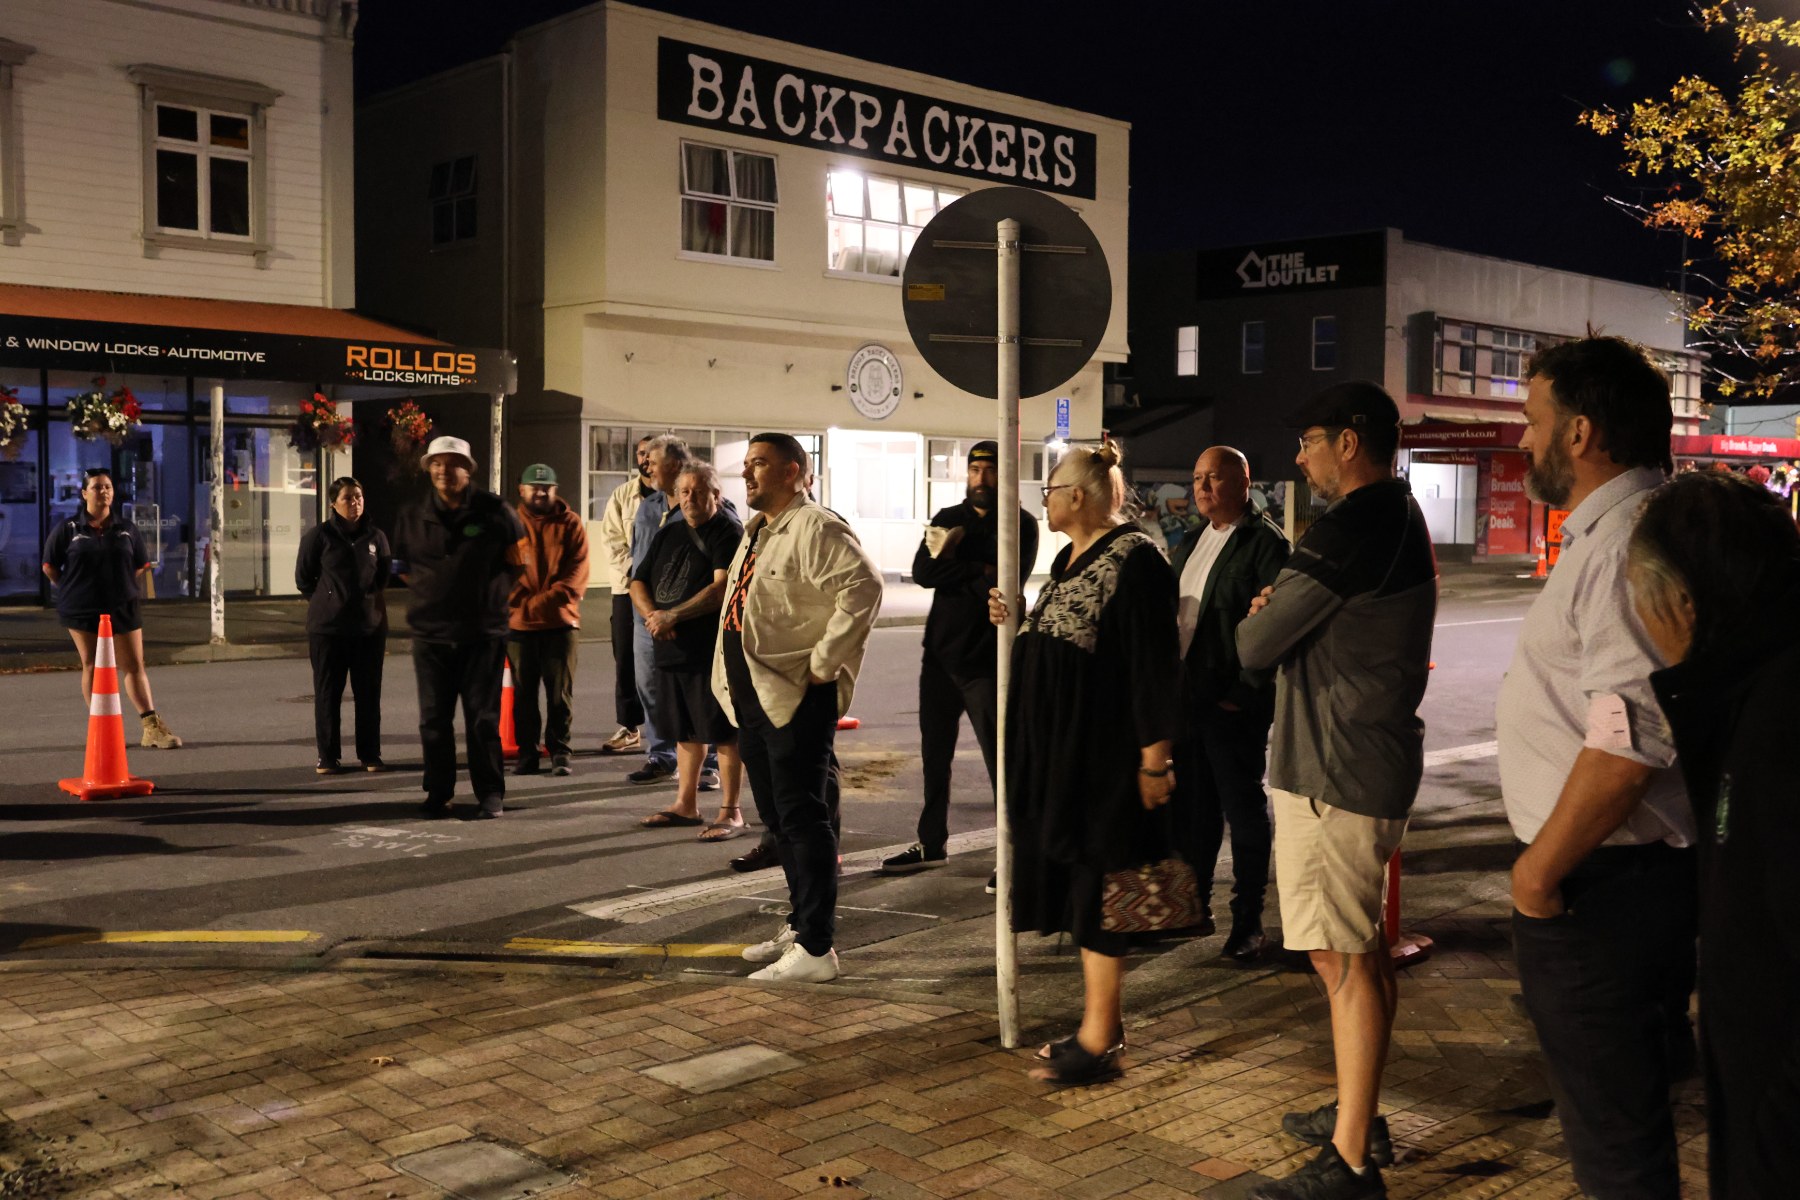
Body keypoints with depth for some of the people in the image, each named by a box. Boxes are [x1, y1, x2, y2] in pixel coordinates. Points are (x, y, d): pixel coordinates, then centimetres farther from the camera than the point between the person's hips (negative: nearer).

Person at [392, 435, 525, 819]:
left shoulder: (494, 511, -2)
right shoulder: (413, 516, 6)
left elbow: (518, 561, 8)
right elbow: (403, 566, 19)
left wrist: (493, 592, 5)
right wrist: (428, 593, 11)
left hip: (483, 632, -2)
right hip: (430, 633, 3)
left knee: (483, 717, 1)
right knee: (433, 718, 6)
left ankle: (490, 794, 9)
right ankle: (438, 792, 17)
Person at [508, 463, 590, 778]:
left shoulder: (571, 524, 4)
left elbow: (576, 574, -3)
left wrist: (540, 602, -13)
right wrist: (523, 603, -14)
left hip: (561, 622, -1)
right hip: (519, 624, 1)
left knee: (560, 693, 2)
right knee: (523, 692, 6)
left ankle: (559, 752, 10)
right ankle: (527, 754, 14)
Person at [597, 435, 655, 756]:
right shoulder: (622, 495, 10)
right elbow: (611, 538, 4)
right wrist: (631, 571, -10)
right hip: (627, 586, 3)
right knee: (626, 658, 4)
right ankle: (628, 727, 11)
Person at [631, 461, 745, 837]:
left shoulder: (728, 531, -8)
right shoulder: (668, 533, 15)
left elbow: (721, 589, -19)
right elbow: (639, 582, 14)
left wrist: (672, 616, -18)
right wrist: (652, 615, -7)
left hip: (714, 649, -7)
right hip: (671, 648, 7)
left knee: (724, 732, -2)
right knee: (686, 731, 16)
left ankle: (730, 812, 5)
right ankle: (686, 804, 27)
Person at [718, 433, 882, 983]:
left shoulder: (815, 528, -13)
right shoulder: (757, 531, 18)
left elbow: (863, 586, -27)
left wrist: (824, 662, -24)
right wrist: (733, 681, 19)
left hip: (795, 697, -10)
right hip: (754, 695, 10)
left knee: (801, 818, -7)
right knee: (776, 815, 16)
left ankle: (816, 949, -1)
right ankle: (801, 925, 29)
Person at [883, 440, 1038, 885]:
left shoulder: (1021, 524, -4)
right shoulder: (948, 519, 11)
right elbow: (922, 572, -4)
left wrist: (953, 563, -10)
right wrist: (977, 570, -17)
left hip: (985, 660, -6)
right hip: (940, 652, 6)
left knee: (1000, 756, -6)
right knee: (934, 753, 14)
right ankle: (931, 843, 27)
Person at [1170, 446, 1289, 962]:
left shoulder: (1264, 542, -10)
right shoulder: (1190, 542, 15)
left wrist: (1246, 692, -18)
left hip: (1233, 706, -7)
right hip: (1185, 700, 8)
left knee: (1244, 812, 3)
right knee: (1191, 809, 14)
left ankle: (1248, 920, 14)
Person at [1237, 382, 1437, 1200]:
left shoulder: (1354, 525, -18)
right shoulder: (1401, 518, 15)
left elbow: (1254, 646, -15)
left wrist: (1254, 625, 7)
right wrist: (1280, 614, 0)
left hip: (1334, 770, -11)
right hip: (1371, 760, 11)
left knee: (1342, 958, -8)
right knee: (1362, 949, 18)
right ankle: (1358, 1116, 31)